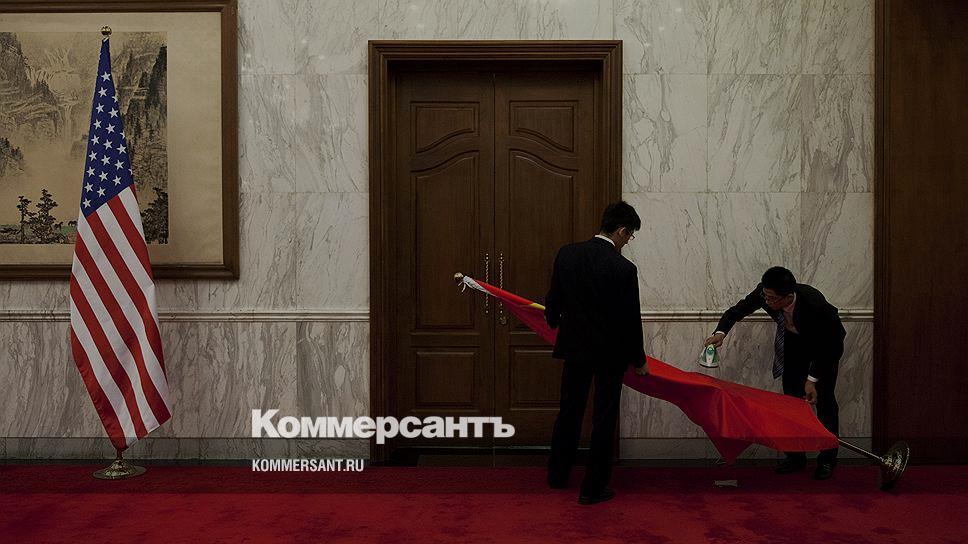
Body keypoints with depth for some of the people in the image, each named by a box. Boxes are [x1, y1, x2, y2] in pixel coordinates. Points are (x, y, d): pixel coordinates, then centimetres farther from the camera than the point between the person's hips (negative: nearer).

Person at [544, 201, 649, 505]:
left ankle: (557, 475, 32)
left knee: (569, 411, 19)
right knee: (604, 419, 7)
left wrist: (553, 321, 27)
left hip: (574, 346, 5)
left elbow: (553, 300, 4)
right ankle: (593, 488, 14)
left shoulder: (566, 254, -7)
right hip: (610, 354, -4)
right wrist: (638, 360, 1)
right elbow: (631, 319, -13)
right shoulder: (624, 269, -19)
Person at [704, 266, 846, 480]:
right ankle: (795, 456, 14)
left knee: (824, 399, -4)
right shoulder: (764, 293, -31)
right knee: (792, 397, 4)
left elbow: (823, 347, -28)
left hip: (826, 342, -4)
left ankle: (827, 459, 8)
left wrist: (812, 379, -27)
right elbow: (738, 310, -14)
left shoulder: (815, 304, -42)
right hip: (794, 340, 4)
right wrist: (720, 332, -32)